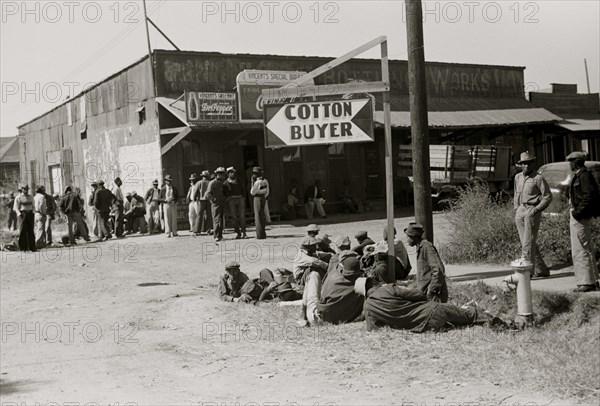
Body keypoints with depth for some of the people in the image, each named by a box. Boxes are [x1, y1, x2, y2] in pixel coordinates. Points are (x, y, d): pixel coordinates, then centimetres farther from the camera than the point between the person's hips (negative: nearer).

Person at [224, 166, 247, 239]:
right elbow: (225, 193, 6)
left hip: (240, 199, 2)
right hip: (231, 200, -2)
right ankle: (238, 233, 1)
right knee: (234, 217, -3)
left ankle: (243, 232, -4)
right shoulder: (226, 183, 9)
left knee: (242, 216, -6)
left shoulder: (238, 182, 18)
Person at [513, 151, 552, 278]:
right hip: (520, 211, 7)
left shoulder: (538, 178, -8)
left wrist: (536, 210, -14)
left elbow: (548, 196, -8)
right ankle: (541, 270, 16)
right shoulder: (518, 177, 12)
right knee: (525, 243, 7)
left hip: (532, 211, -7)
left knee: (528, 243, -9)